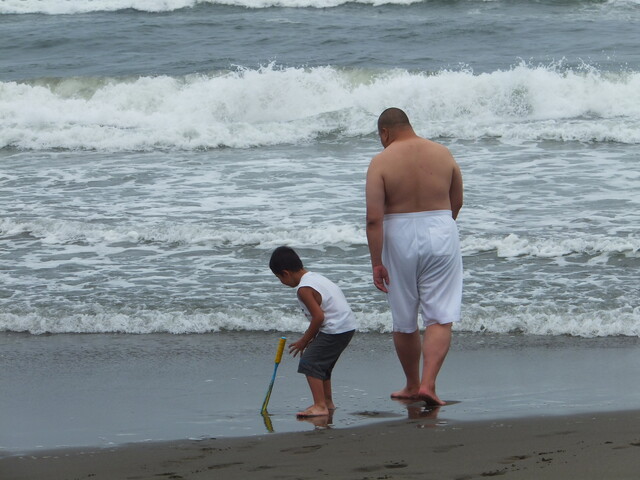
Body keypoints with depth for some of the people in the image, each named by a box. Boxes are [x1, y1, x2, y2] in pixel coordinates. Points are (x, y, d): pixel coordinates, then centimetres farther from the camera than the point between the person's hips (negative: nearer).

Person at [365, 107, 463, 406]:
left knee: (404, 321, 14)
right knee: (440, 317, 1)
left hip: (401, 238, -1)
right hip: (441, 235, 2)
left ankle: (412, 385, 27)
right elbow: (457, 203, 14)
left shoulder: (382, 162, -8)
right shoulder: (443, 154, 2)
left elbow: (374, 218, -14)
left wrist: (377, 263, -11)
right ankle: (428, 383, -14)